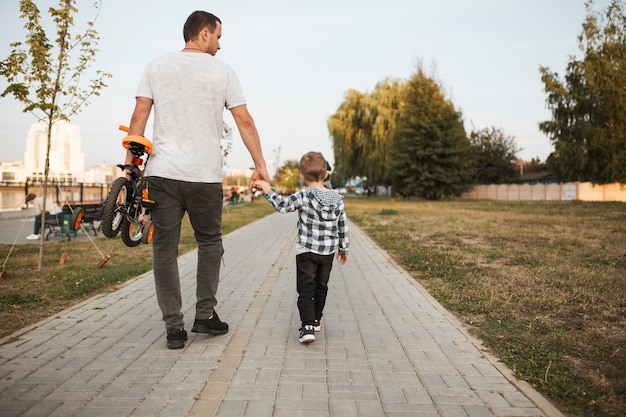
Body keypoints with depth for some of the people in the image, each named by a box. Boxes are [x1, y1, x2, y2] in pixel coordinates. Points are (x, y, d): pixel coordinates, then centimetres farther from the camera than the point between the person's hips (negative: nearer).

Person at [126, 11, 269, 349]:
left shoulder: (156, 67, 11)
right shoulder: (222, 71, 5)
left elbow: (138, 118, 4)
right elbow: (245, 122, 2)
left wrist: (130, 164, 6)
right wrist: (260, 165, 7)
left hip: (162, 173, 2)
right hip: (205, 175, -1)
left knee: (165, 249, 5)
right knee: (210, 243, 16)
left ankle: (174, 328, 7)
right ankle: (205, 315, 17)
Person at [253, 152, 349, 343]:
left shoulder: (304, 196, -16)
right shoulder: (338, 199, -2)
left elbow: (282, 205, -14)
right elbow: (343, 227, 4)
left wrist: (267, 189, -3)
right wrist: (343, 249, 16)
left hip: (306, 251, -4)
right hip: (328, 252, 4)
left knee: (306, 289, -1)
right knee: (321, 287, 20)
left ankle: (308, 326, -13)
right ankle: (316, 320, 34)